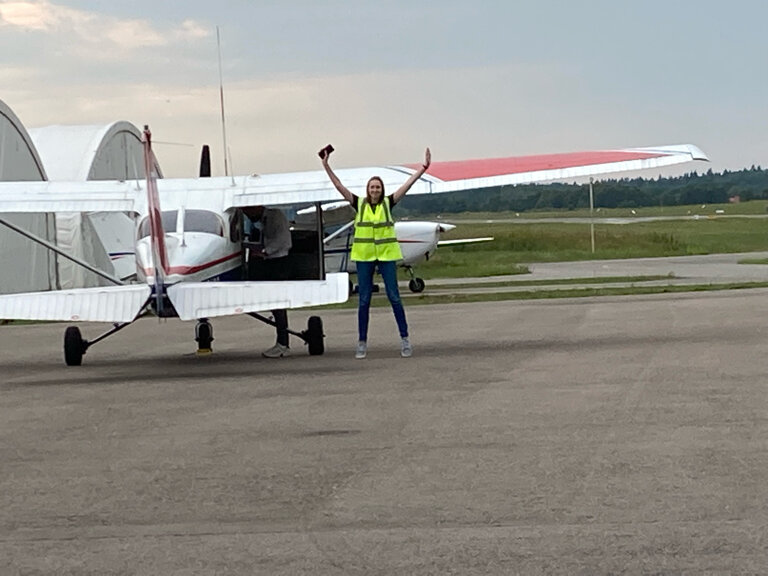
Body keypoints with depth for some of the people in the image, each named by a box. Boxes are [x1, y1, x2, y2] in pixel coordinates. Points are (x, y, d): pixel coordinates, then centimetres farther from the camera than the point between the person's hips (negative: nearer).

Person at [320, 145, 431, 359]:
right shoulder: (359, 204, 3)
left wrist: (424, 167, -10)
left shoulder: (388, 203, 3)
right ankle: (362, 343, 8)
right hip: (364, 256, 1)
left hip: (386, 254, -1)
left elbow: (408, 184, -3)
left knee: (394, 296, -1)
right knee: (363, 299, 4)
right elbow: (339, 186, -1)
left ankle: (405, 339, 6)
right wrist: (326, 166, -7)